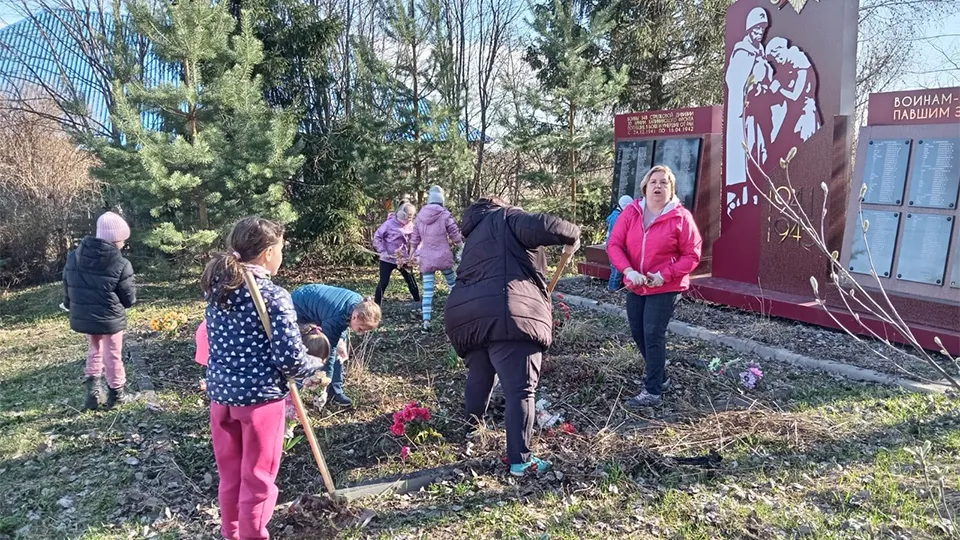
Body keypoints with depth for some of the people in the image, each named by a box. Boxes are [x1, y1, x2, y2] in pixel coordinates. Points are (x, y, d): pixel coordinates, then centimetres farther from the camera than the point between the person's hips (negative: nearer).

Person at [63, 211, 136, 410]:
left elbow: (67, 287, 8)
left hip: (82, 317, 5)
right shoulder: (121, 265, -20)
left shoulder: (74, 257, -4)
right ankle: (116, 392, 27)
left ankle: (93, 390, 23)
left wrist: (72, 307, 24)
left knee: (94, 350, 26)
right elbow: (129, 298, -11)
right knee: (112, 355, 13)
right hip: (110, 319, -5)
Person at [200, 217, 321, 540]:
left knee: (230, 475, 23)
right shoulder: (274, 295, -19)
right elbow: (290, 358, -23)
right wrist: (313, 367, 0)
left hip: (221, 392, 7)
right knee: (257, 479, 11)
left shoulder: (216, 288, 2)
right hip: (259, 397, -7)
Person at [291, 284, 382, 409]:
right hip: (300, 309, -7)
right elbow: (327, 355, -32)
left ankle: (335, 391, 8)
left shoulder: (359, 303, -20)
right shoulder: (335, 319, -40)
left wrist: (341, 341, -9)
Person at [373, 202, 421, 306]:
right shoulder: (390, 223, -14)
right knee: (384, 282, -2)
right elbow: (377, 236, -9)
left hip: (403, 260, 4)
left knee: (411, 280, 8)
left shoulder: (410, 225, -1)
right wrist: (383, 251, -15)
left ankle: (418, 303, 22)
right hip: (388, 259, -4)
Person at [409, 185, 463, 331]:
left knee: (427, 291, 2)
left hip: (426, 259, 2)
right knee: (454, 285, 18)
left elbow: (414, 239, 10)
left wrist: (410, 257, 21)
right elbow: (456, 237, -3)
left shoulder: (420, 215, 5)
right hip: (443, 257, -2)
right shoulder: (445, 215, -6)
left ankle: (426, 322, -4)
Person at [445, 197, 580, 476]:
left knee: (478, 379, 27)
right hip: (507, 315, -8)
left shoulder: (475, 236, 33)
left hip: (466, 314, 8)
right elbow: (543, 227, -12)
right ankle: (520, 460, 3)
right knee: (520, 389, -1)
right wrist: (572, 235, 8)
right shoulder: (506, 217, 9)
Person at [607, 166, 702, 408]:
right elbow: (614, 244, -6)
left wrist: (665, 275, -21)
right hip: (635, 286, 5)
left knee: (653, 335, -7)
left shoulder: (681, 217, -11)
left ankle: (652, 392, 1)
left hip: (665, 288, -5)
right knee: (638, 334, 14)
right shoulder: (631, 212, -2)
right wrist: (628, 271, -22)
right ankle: (659, 376, 35)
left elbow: (692, 255, -9)